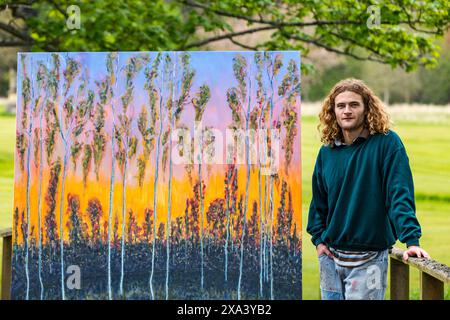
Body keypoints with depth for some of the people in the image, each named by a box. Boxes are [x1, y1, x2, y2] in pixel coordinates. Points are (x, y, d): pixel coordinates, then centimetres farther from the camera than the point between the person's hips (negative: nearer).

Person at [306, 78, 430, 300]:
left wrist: (411, 239, -24)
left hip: (369, 258, -5)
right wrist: (318, 238, 5)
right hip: (331, 255, 5)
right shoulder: (327, 151, 7)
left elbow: (400, 194, -16)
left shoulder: (386, 143, -9)